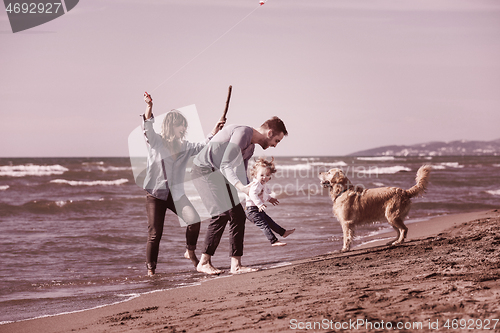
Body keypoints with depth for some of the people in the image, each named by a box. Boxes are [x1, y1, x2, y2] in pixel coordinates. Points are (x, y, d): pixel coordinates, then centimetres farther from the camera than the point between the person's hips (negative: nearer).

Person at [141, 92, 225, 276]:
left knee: (194, 221, -17)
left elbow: (201, 148, 14)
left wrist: (214, 132, 4)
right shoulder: (155, 141, -3)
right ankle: (150, 270, 8)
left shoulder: (184, 146, 11)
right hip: (156, 193, -3)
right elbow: (148, 127, -19)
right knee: (154, 234, -4)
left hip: (176, 193, 3)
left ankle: (190, 252, 7)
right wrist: (149, 107, -35)